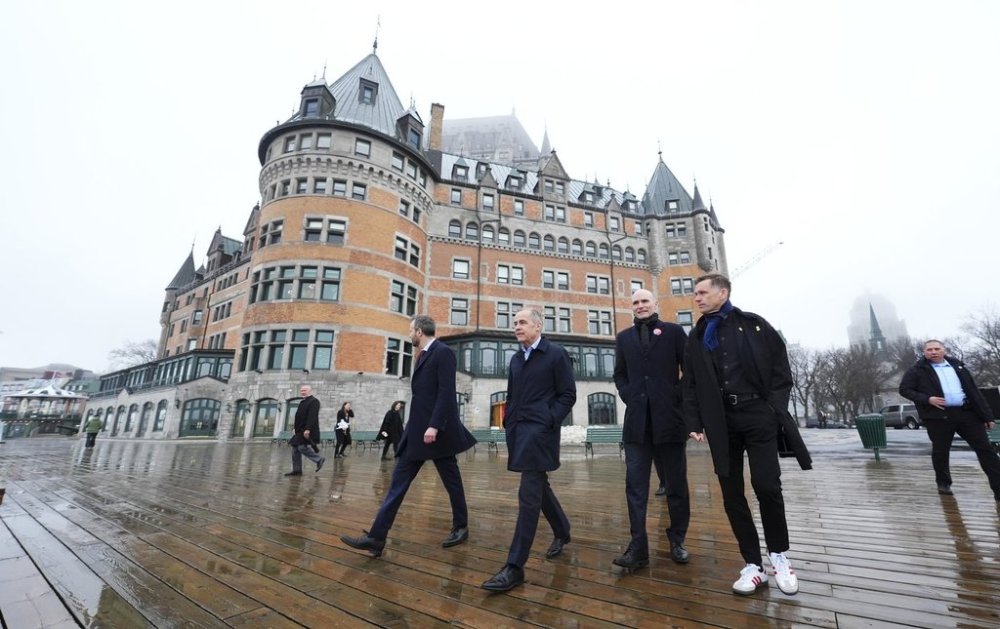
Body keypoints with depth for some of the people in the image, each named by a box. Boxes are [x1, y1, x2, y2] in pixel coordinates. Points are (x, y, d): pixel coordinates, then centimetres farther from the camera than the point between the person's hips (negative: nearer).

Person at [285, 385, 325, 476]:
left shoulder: (314, 401, -12)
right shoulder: (303, 402, 17)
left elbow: (312, 417, -22)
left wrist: (308, 429, -28)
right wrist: (296, 428, 20)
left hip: (307, 430, -9)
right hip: (300, 430, 9)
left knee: (302, 447, -15)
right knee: (295, 448, 7)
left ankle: (319, 460, 1)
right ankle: (297, 470, 13)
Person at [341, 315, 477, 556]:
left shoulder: (443, 352, -13)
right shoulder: (424, 355, 16)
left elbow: (447, 393, -21)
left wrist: (434, 425, -25)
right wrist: (423, 427, 21)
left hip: (437, 430, -9)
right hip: (417, 431, 9)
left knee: (451, 480, 9)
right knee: (399, 481, 7)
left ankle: (461, 527, 28)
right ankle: (376, 537, 12)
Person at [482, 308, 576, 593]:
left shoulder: (556, 354, -5)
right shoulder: (516, 359, 14)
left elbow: (568, 394, -6)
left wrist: (549, 422, -14)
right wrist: (508, 423, 8)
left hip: (540, 430, -7)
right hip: (518, 430, 7)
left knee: (529, 495, -7)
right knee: (538, 486, 19)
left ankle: (515, 566, 0)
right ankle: (562, 532, 42)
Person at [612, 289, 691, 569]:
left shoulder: (674, 331, 5)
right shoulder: (624, 337, 13)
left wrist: (679, 397, -6)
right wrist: (628, 397, 1)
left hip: (669, 418, -2)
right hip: (637, 421, 2)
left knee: (676, 484, 11)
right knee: (635, 486, 1)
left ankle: (677, 541, 28)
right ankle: (638, 547, 7)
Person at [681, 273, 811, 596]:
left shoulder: (754, 325, 3)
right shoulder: (696, 337, 10)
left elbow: (780, 369, 2)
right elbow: (690, 385, 8)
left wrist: (776, 409, -7)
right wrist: (694, 422, 0)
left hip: (758, 415, -2)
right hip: (721, 422, 3)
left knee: (766, 485, -5)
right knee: (732, 494, 4)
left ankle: (779, 555, 22)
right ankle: (753, 565, 19)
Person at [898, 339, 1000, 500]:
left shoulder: (958, 366, 12)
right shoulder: (917, 370, 0)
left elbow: (974, 391, 12)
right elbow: (904, 389, -2)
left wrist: (987, 415, 9)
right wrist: (927, 399, -16)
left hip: (966, 412, 3)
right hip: (938, 416, -3)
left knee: (985, 449, 2)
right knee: (940, 452, 8)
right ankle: (943, 483, 25)